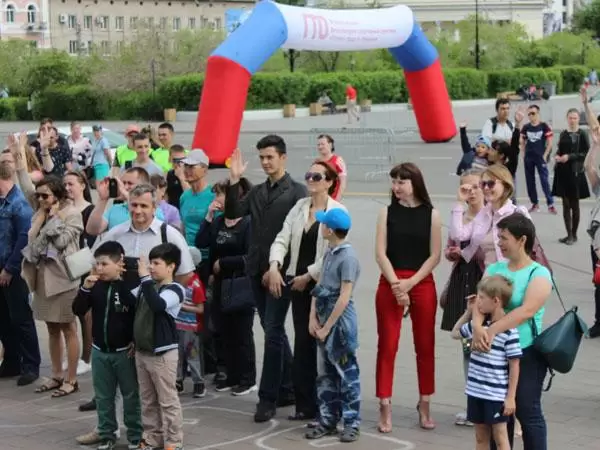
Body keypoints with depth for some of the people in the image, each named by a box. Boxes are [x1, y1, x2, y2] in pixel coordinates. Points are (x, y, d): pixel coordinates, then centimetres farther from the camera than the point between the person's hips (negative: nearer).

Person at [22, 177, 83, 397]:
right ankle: (56, 375, 22)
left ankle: (71, 379, 5)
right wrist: (42, 216, -4)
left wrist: (54, 218, -10)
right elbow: (31, 240, 0)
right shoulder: (40, 214, 12)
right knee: (52, 329, 13)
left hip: (63, 276, -7)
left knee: (68, 329, 0)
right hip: (43, 276, 7)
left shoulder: (72, 214, -7)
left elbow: (61, 241, -17)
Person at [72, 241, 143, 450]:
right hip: (99, 351, 4)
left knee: (131, 395, 6)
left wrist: (136, 341, -11)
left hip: (124, 351, -4)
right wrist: (85, 289, -18)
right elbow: (78, 311, -5)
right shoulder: (95, 286, 0)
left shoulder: (128, 287, -13)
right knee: (103, 396, 12)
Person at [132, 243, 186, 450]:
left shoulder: (175, 290, -15)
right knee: (148, 400, 16)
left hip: (163, 353, -7)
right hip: (141, 352, 7)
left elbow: (157, 305, -34)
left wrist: (145, 277, -32)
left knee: (167, 400, 2)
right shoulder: (147, 286, 7)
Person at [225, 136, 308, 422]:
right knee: (275, 333, 13)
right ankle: (287, 390, 23)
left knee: (272, 333, -7)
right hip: (257, 271, 6)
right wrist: (234, 181, -10)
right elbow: (233, 213, 1)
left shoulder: (296, 191, -5)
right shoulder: (257, 192, 14)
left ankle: (268, 398, -3)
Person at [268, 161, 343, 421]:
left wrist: (308, 276, -13)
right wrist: (274, 266, -11)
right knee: (302, 344, 8)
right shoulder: (299, 207, 10)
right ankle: (305, 404, 15)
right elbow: (282, 239, 4)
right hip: (299, 284, 6)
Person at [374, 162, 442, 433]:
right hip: (390, 284, 0)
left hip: (422, 284, 0)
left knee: (425, 346, 6)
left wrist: (410, 282, -12)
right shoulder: (387, 213, 3)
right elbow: (380, 253, -3)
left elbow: (435, 255, -2)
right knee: (387, 346, -1)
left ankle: (425, 405, 18)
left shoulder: (431, 214, 1)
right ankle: (385, 407, 4)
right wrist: (396, 284, -14)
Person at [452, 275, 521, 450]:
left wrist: (511, 397, -12)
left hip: (497, 395, -6)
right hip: (476, 392, 6)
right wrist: (468, 312, 12)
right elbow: (455, 333, 23)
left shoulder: (508, 330, -15)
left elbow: (514, 365, -12)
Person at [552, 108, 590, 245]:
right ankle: (569, 234, 13)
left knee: (574, 204, 4)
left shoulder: (582, 134, -5)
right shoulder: (563, 134, 10)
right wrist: (557, 156, -1)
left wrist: (569, 157, -18)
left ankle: (574, 235, 13)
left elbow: (586, 153, -10)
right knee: (566, 204, 7)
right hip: (562, 172, 5)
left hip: (575, 172, -5)